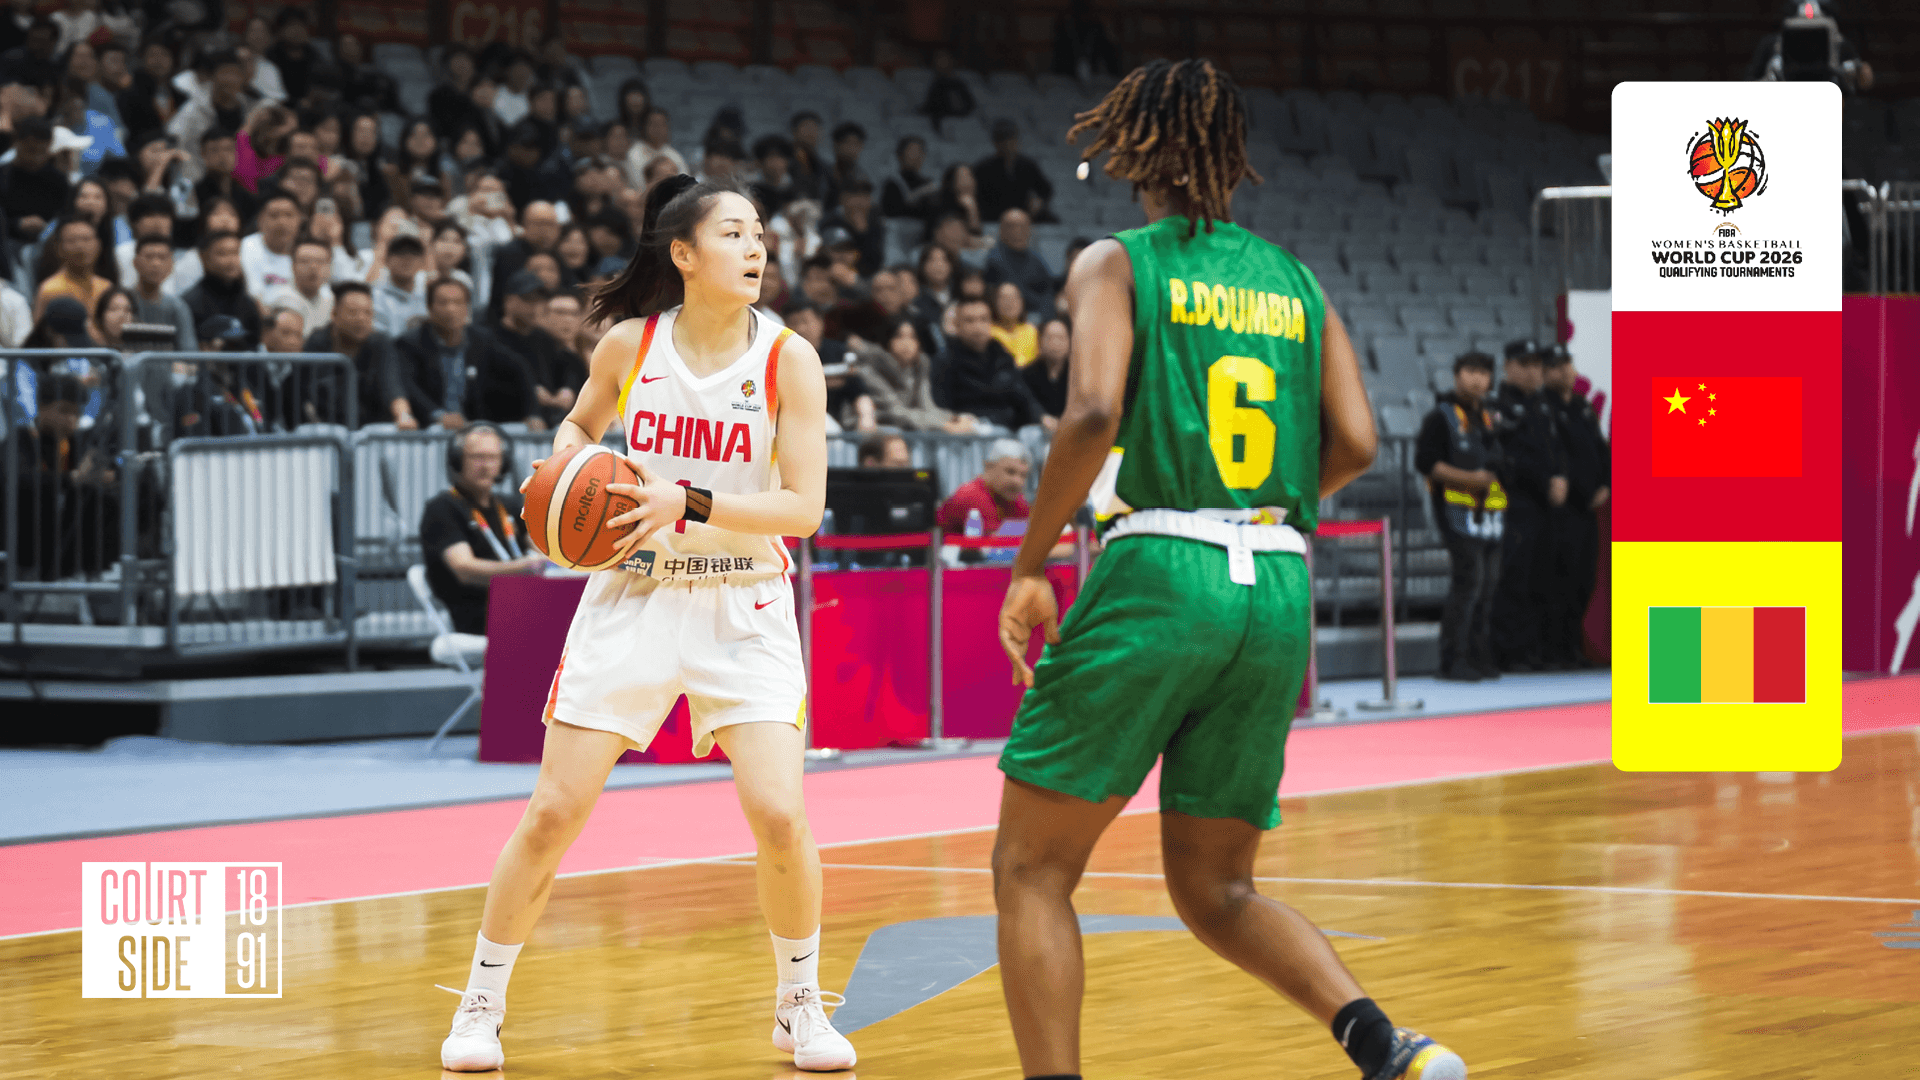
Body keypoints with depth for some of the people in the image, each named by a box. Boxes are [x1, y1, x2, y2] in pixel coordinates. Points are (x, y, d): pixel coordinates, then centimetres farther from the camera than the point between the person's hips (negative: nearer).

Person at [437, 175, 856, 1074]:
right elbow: (578, 425, 17)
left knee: (778, 813, -14)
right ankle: (480, 1004, 14)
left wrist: (689, 502, -24)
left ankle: (800, 1005, 9)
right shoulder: (630, 343, -4)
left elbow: (804, 506, -13)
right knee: (553, 812, -2)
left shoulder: (787, 359, -8)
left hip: (743, 607, -1)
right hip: (632, 596, 1)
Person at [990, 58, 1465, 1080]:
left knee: (1032, 868, 7)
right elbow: (1354, 443, 7)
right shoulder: (1295, 281, 16)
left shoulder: (1117, 264, 2)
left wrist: (1028, 567, -6)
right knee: (1216, 888, 15)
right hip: (1280, 594, 5)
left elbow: (1093, 413, -14)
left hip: (1158, 575, -5)